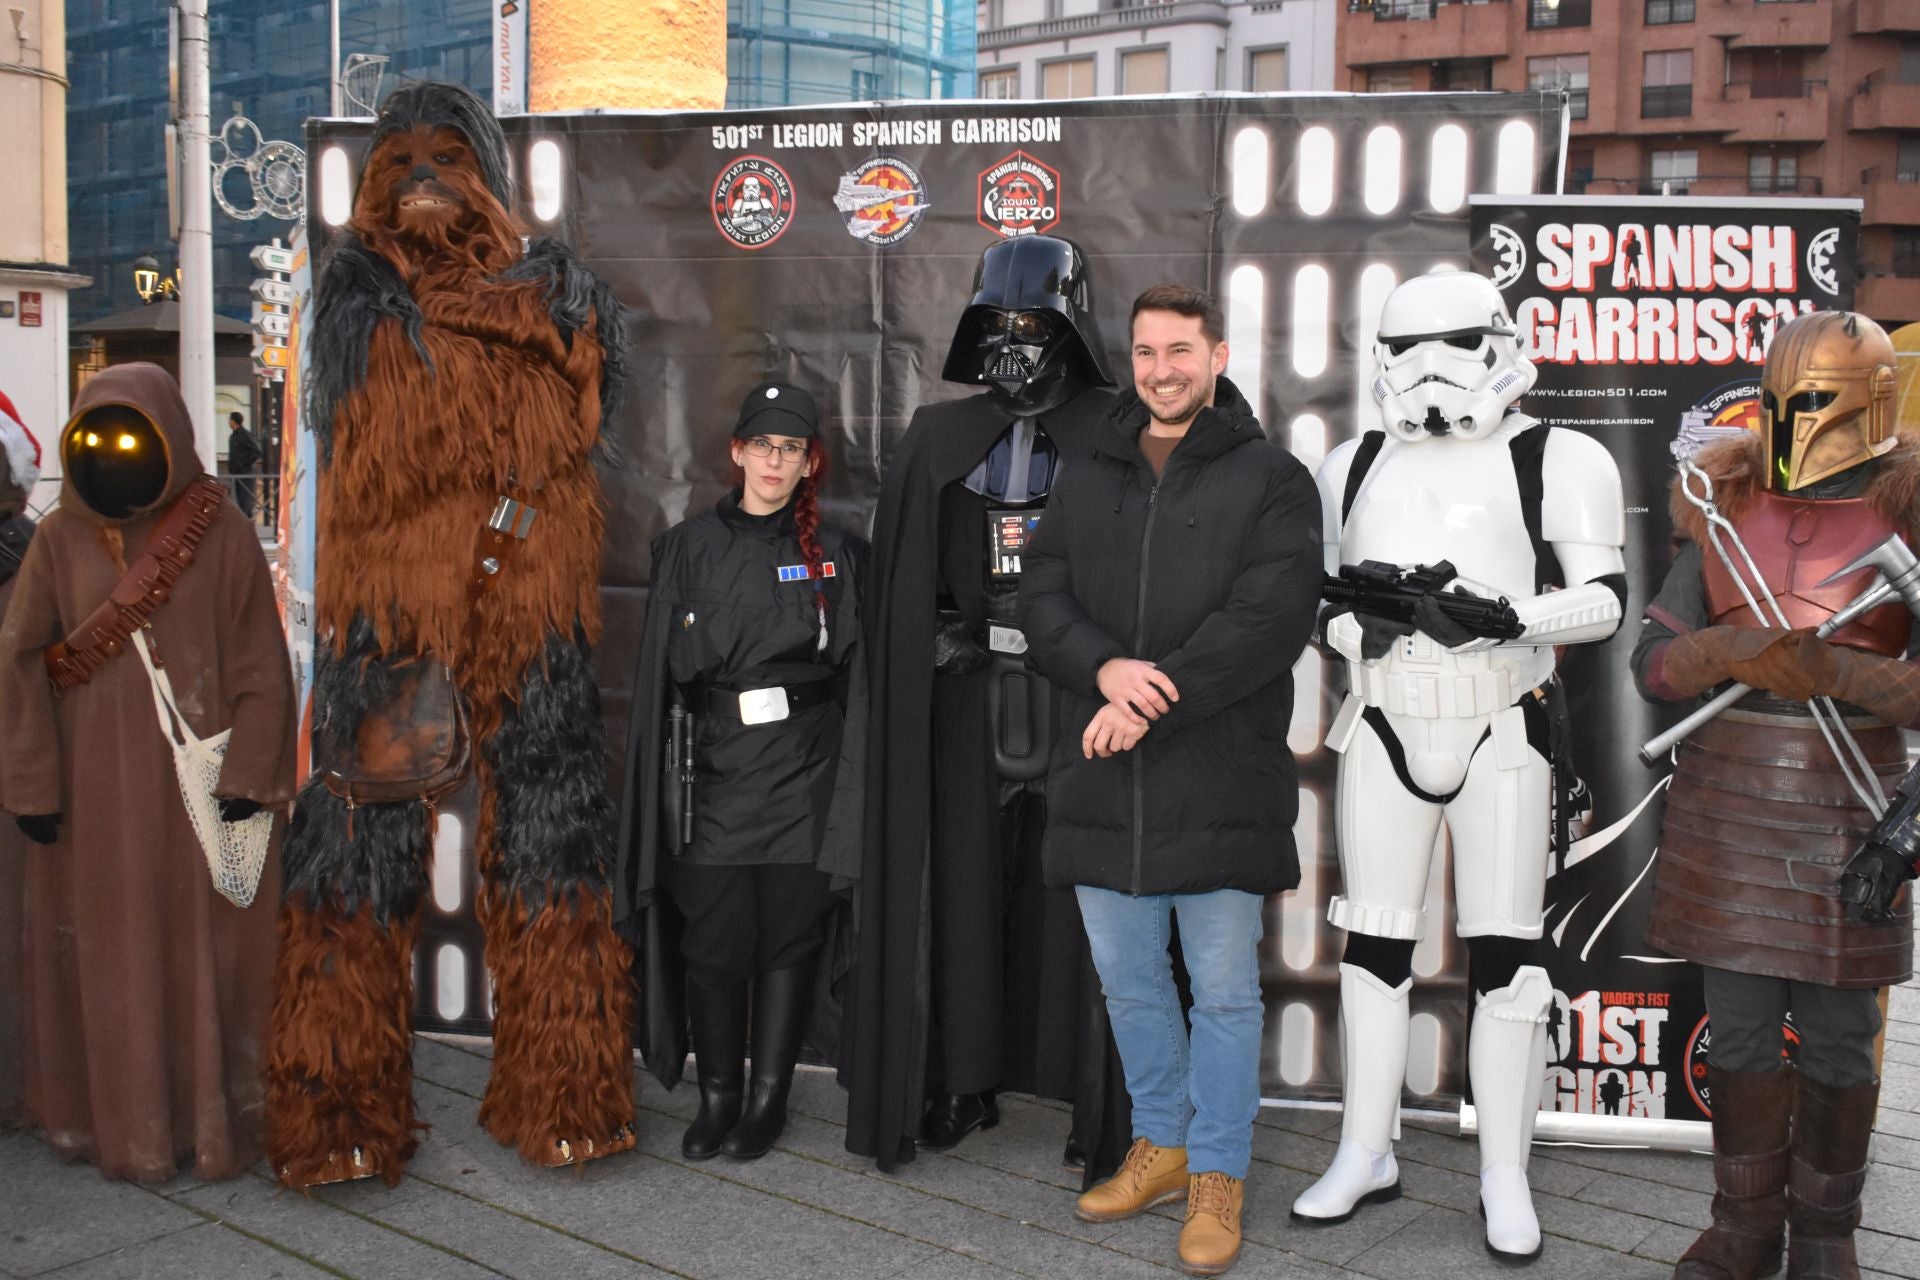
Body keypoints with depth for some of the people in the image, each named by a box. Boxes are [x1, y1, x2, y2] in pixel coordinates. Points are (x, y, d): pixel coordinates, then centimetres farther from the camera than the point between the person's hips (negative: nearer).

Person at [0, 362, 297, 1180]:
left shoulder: (220, 533, -4)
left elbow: (257, 660, -4)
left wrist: (246, 774, -9)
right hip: (94, 789, 2)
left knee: (201, 950, 6)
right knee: (103, 953, 9)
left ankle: (210, 1119, 18)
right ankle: (115, 1121, 22)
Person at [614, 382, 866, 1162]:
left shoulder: (835, 555, 7)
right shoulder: (689, 549, 7)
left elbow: (854, 677, 6)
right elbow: (660, 674, 7)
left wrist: (848, 789, -1)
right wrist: (660, 789, 2)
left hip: (802, 775, 0)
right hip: (714, 772, 0)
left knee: (789, 938, 5)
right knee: (714, 942, 2)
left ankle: (768, 1098, 18)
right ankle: (717, 1096, 18)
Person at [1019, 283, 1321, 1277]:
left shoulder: (1269, 478, -2)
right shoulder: (1087, 482, 13)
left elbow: (1269, 617, -14)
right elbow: (1041, 602, 5)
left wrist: (1152, 699, -19)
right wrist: (1105, 669, -16)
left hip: (1219, 782, -5)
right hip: (1102, 780, 5)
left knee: (1224, 990, 6)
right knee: (1128, 981, 16)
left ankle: (1217, 1176, 21)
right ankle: (1162, 1144, 35)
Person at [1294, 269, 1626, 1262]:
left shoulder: (1557, 461, -2)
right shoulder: (1355, 466, 11)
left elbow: (1604, 597, -8)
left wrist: (1508, 616, -25)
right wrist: (1364, 618, -11)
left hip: (1503, 734, -3)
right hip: (1383, 731, 4)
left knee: (1504, 958, -1)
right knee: (1373, 949, 9)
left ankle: (1505, 1178, 12)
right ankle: (1366, 1154, 22)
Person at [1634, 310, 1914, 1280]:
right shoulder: (1728, 509, 5)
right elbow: (1653, 663, 2)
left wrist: (1836, 672, -23)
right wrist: (1731, 653, -17)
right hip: (1725, 800, 3)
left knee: (1837, 1036, 7)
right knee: (1739, 1026, 9)